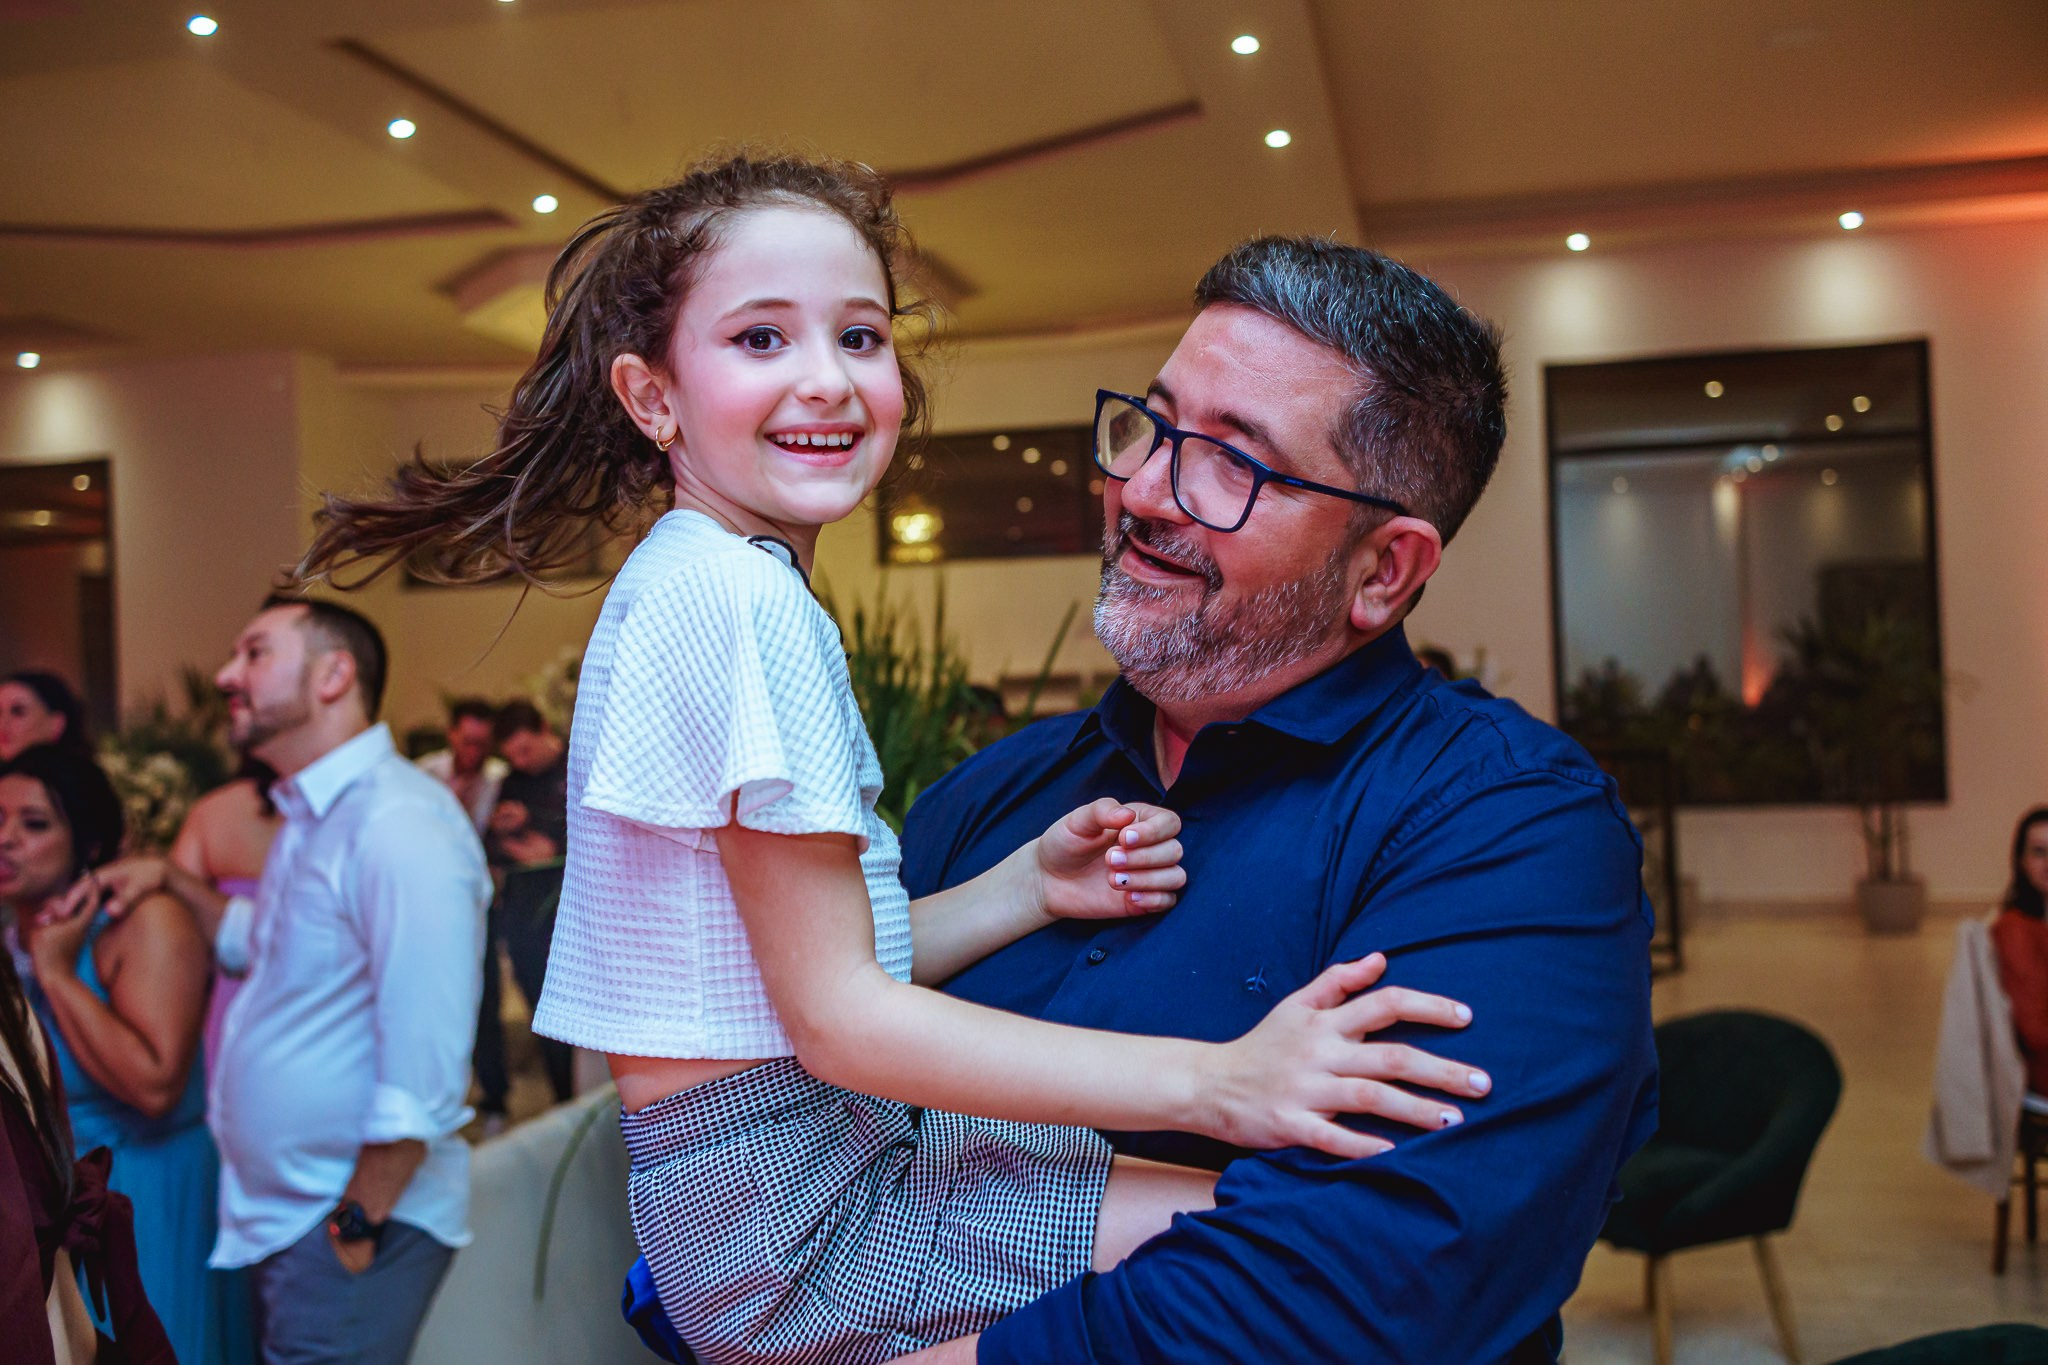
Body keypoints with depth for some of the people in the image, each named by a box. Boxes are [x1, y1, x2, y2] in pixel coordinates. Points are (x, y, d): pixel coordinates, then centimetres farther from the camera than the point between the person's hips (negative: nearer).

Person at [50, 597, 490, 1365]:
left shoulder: (400, 826, -22)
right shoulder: (312, 818, 11)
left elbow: (423, 1078, -25)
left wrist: (355, 1229, -19)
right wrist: (171, 880, 16)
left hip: (358, 1216, -9)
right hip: (286, 1216, 9)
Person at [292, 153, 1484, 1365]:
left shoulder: (694, 584, 14)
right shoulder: (744, 596, -18)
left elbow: (816, 952, 10)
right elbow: (836, 1016, -21)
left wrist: (1031, 885, -1)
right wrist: (1213, 1081, -23)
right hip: (790, 1216, -10)